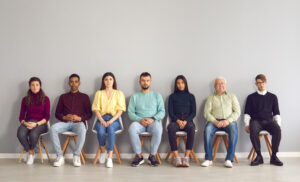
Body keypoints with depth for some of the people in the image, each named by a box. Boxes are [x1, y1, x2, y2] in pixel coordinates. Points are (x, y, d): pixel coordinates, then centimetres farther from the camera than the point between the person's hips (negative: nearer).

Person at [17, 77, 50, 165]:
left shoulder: (45, 99, 6)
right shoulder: (25, 99, 13)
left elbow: (47, 116, 0)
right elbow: (21, 116, 10)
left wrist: (36, 124, -16)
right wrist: (24, 123, -13)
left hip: (40, 123, -2)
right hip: (27, 122, 2)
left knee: (33, 134, -36)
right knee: (20, 134, -33)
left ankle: (30, 152, -4)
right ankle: (30, 152, -8)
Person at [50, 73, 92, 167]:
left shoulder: (84, 97, 16)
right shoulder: (63, 97, 20)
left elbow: (89, 113, 9)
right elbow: (57, 113, 16)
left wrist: (79, 118, -10)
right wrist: (64, 117, -7)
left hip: (78, 122, -2)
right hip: (65, 122, 2)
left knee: (82, 130, -39)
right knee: (53, 128, -31)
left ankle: (76, 156, -26)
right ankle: (60, 156, -25)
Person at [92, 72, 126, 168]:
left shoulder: (119, 93, 12)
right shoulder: (99, 93, 17)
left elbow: (120, 110, 3)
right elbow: (96, 109, 7)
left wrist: (111, 121, -13)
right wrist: (102, 120, -12)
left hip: (114, 119, -1)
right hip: (101, 118, 1)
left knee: (111, 129, -36)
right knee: (101, 130, -34)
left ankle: (110, 157, -37)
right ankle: (103, 152, -7)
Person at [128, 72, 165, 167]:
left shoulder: (157, 95, 14)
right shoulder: (134, 96, 15)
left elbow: (162, 112, 5)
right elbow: (130, 112, 5)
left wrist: (153, 119, -14)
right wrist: (140, 120, -14)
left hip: (154, 122, 0)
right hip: (139, 122, 1)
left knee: (158, 129, -36)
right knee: (132, 128, -34)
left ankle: (152, 156, -19)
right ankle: (139, 156, -22)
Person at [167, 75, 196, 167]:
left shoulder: (190, 96, 16)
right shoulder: (172, 96, 15)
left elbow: (193, 112, 8)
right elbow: (170, 112, 7)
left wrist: (185, 121, -10)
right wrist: (178, 121, -12)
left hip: (187, 120, 0)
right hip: (175, 120, 0)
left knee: (191, 128, -37)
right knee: (171, 128, -37)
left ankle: (187, 157, -39)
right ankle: (176, 157, -39)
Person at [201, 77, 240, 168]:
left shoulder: (232, 97, 18)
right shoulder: (211, 98, 17)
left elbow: (237, 111, 7)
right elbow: (206, 113, 5)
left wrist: (228, 120, -11)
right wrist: (215, 122, -13)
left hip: (229, 121, 0)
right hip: (214, 121, 0)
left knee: (234, 130, -34)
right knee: (207, 130, -32)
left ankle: (229, 159, -31)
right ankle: (208, 159, -26)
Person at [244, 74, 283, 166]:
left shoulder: (273, 97, 17)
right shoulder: (251, 97, 14)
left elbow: (276, 113, 15)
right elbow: (247, 113, 12)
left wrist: (278, 124, -2)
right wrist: (247, 124, -4)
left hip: (269, 121, 1)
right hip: (256, 120, -1)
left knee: (277, 130, -33)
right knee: (253, 130, -37)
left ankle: (274, 156, -24)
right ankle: (259, 156, -27)